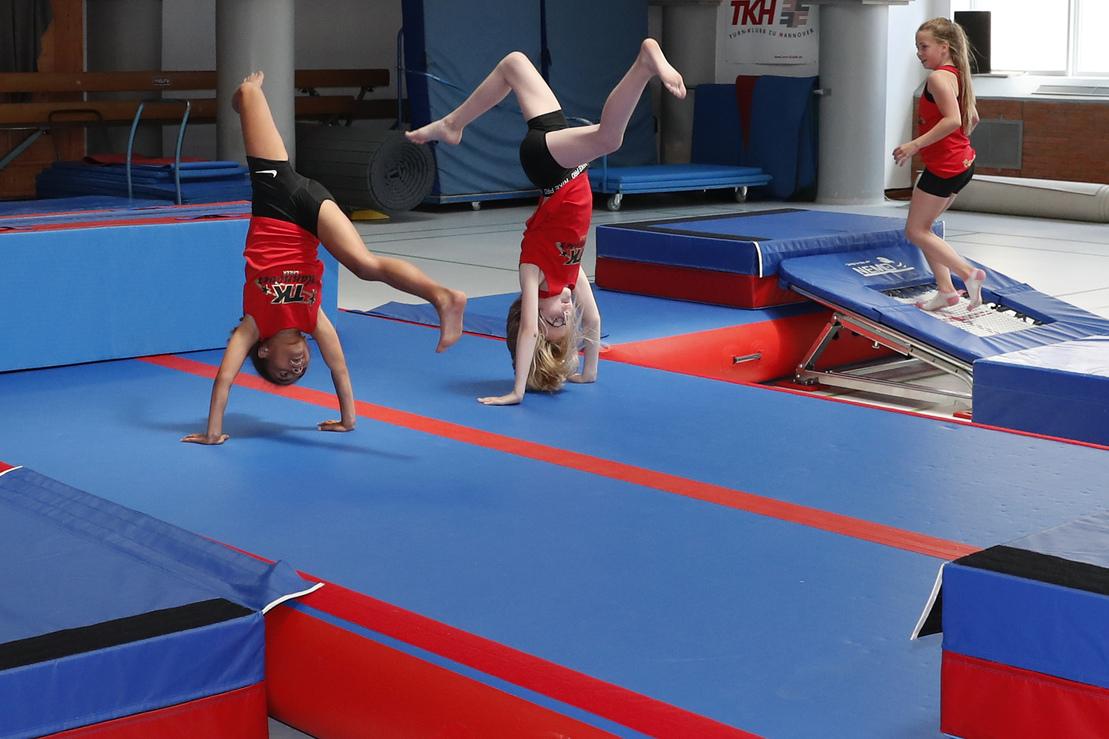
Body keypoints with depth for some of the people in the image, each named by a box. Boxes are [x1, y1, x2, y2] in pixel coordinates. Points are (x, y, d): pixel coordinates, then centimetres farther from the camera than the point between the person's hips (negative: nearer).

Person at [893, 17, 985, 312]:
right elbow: (973, 119, 22)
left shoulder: (938, 78, -17)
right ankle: (945, 289, 14)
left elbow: (953, 120, -30)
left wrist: (915, 145, -26)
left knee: (916, 231, -1)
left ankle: (968, 273, -9)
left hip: (943, 167, -10)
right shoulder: (957, 76, 12)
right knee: (922, 227, 16)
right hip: (962, 163, 10)